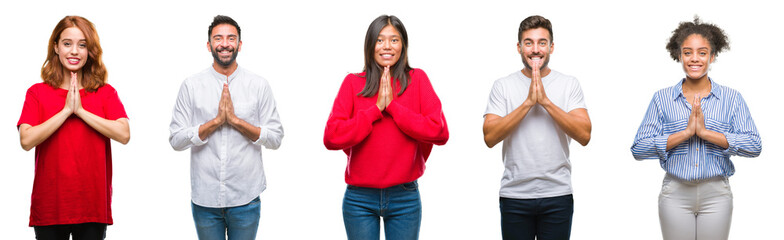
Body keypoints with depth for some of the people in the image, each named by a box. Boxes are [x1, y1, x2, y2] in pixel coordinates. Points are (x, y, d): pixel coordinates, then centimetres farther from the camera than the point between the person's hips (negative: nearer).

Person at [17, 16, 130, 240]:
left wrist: (81, 110, -11)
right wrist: (66, 110, -12)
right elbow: (26, 140, -10)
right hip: (49, 205, 0)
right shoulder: (37, 93, 5)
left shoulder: (106, 93, 6)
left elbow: (124, 134, -11)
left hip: (93, 205, 0)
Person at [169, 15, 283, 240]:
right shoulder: (191, 86, 2)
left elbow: (275, 138, 0)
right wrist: (216, 121, -13)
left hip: (245, 197, 0)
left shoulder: (259, 85, 2)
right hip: (205, 197, 0)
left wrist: (236, 120, -12)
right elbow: (176, 140, -2)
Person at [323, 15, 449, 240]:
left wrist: (393, 105, -12)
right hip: (360, 198, 0)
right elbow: (332, 137, -10)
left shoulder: (417, 79, 2)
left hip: (404, 197, 0)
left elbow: (440, 133, -10)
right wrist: (376, 108, -12)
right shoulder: (353, 82, 2)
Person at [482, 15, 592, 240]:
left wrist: (545, 101, -13)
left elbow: (584, 136, -7)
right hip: (514, 195, 0)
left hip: (558, 196, 0)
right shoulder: (503, 86, 3)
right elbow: (490, 137, -8)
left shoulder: (569, 84, 4)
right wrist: (528, 102, -14)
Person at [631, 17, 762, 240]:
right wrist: (685, 133, -14)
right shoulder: (662, 99, 4)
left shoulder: (732, 98, 4)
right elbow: (639, 149, -5)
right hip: (675, 195, 0)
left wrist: (706, 132, -15)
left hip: (716, 196, 0)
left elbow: (754, 146, -7)